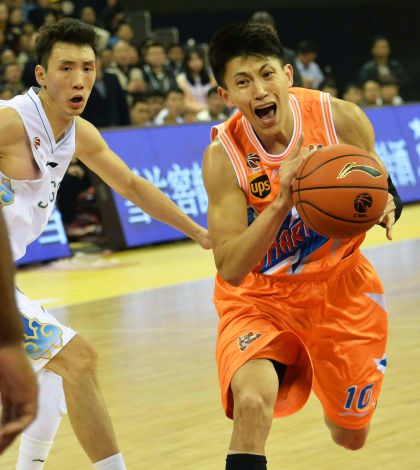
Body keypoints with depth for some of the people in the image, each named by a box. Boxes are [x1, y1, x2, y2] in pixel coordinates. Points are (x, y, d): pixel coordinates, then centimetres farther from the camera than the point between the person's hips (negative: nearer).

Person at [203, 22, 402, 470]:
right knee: (252, 401, -33)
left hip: (340, 286, 3)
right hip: (258, 297, -3)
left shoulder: (341, 119, -18)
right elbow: (230, 269, -28)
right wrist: (282, 201, -41)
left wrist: (385, 208, -26)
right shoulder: (224, 156, -23)